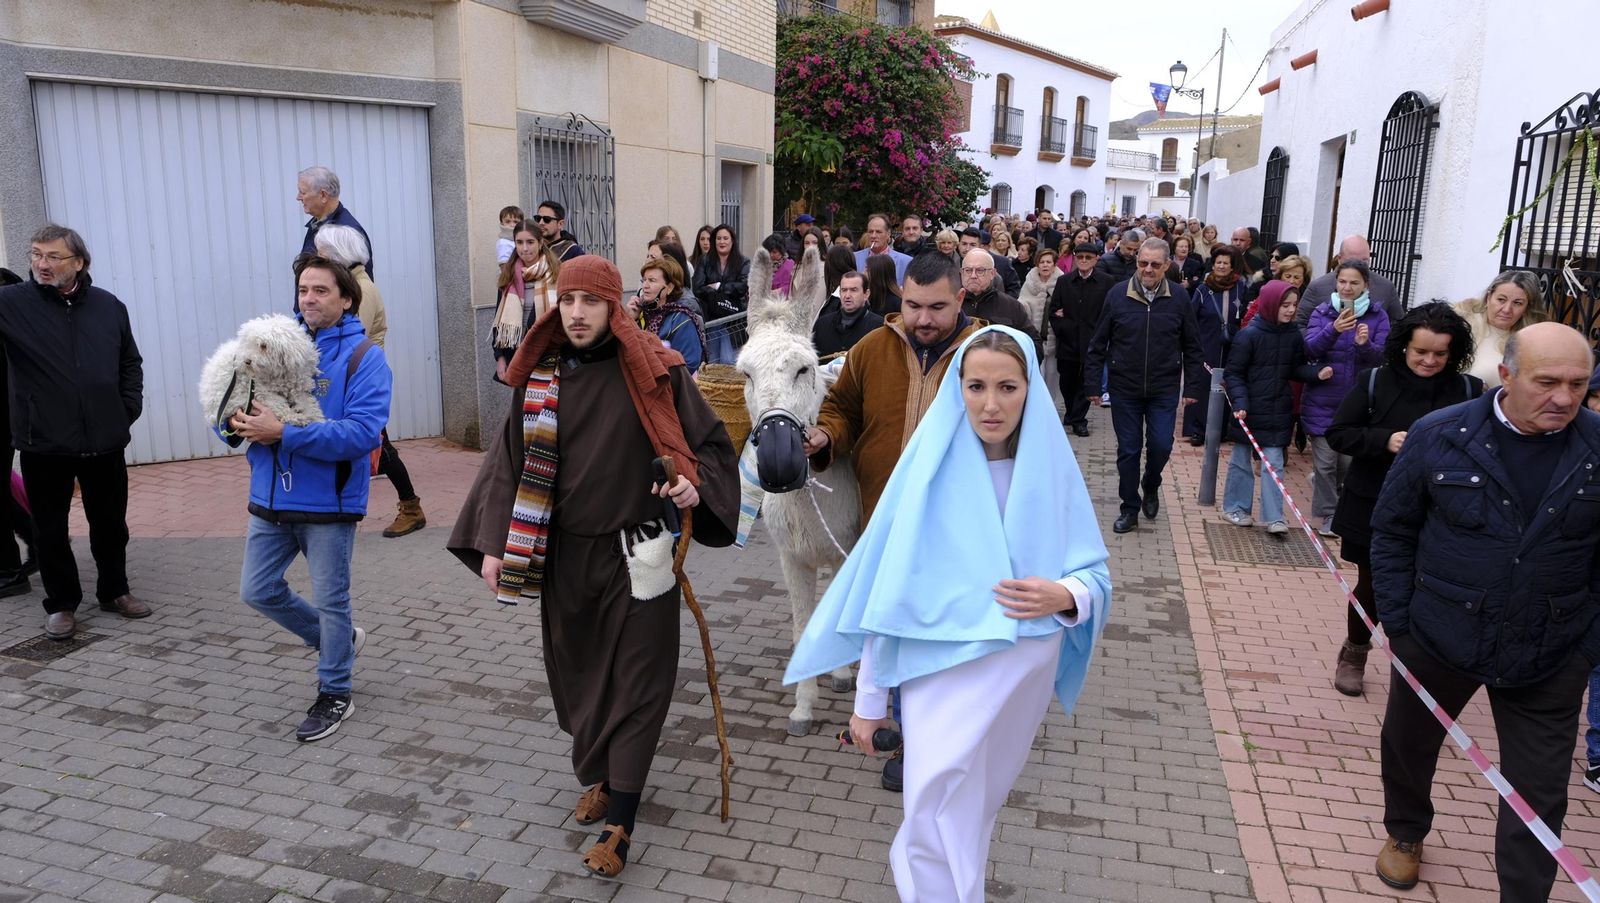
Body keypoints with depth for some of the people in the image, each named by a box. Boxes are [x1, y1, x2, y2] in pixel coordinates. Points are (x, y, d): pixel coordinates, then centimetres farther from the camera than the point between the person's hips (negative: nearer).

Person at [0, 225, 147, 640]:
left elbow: (130, 363, 12)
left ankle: (114, 591, 32)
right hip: (44, 445, -2)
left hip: (105, 442, 2)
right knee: (50, 529, 9)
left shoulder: (108, 306, 4)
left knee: (110, 524, 15)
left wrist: (128, 410, 5)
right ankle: (61, 604, 24)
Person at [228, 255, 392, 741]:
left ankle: (334, 695, 26)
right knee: (257, 591, 15)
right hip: (271, 498, 6)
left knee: (330, 601, 7)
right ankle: (339, 639, 37)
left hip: (327, 501, -6)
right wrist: (237, 422, -12)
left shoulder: (364, 357, -11)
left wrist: (284, 432, -27)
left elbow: (363, 432, -23)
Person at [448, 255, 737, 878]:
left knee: (636, 682, 2)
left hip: (636, 553, -3)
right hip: (563, 554, 4)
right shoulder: (539, 377, 2)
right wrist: (492, 544, 0)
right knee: (577, 673, 16)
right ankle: (599, 776, 40)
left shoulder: (654, 372, -7)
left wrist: (696, 485, -19)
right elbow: (509, 461, 5)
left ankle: (620, 823, 11)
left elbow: (710, 441, 1)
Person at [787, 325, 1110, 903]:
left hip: (1025, 674, 3)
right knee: (942, 812, -7)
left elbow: (1095, 575, 1)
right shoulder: (930, 467, -9)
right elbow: (888, 589, -5)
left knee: (980, 797, 21)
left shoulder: (1052, 469, -5)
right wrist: (869, 699, -2)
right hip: (942, 667, -3)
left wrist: (1064, 595, -23)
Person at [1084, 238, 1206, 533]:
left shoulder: (1179, 297, -3)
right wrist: (1091, 383, 0)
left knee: (1161, 445, -1)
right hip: (1124, 389, 0)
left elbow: (1191, 346, 3)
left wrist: (1193, 386, 1)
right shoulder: (1117, 294, -5)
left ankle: (1150, 487, 31)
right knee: (1128, 450, 7)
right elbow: (1099, 343, 1)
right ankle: (1130, 509, 21)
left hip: (1164, 390, 0)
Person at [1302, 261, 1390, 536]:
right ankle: (1329, 514, 17)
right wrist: (1334, 330, -30)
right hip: (1323, 400, 0)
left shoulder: (1378, 316, -1)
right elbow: (1310, 349, -13)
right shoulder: (1322, 313, 0)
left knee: (1350, 460, 5)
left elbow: (1381, 357, -8)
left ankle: (1323, 484, 35)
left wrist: (1365, 344, -29)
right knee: (1325, 460, 2)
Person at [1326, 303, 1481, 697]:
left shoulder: (1468, 390, -3)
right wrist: (1384, 440, -19)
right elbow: (1338, 433, -4)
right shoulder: (1375, 382, -5)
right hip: (1373, 510, 0)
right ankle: (1354, 654, 38)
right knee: (1372, 586, 14)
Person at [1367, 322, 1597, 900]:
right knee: (1408, 745, 21)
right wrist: (1395, 619, -4)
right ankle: (1405, 833, 50)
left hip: (1550, 656, 0)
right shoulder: (1438, 436, -12)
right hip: (1438, 637, 1)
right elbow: (1392, 531, -2)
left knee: (1539, 794, 8)